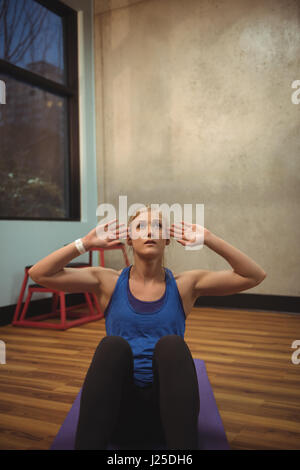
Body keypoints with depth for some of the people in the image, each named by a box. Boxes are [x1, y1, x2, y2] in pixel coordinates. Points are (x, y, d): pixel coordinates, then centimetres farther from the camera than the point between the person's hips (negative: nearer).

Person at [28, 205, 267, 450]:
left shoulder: (184, 284, 5)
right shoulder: (109, 282, 5)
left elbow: (254, 275, -2)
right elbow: (40, 273, -2)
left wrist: (208, 239, -8)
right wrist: (86, 242, -8)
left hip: (166, 407, 1)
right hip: (120, 408, 0)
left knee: (171, 344, -30)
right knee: (112, 345, -31)